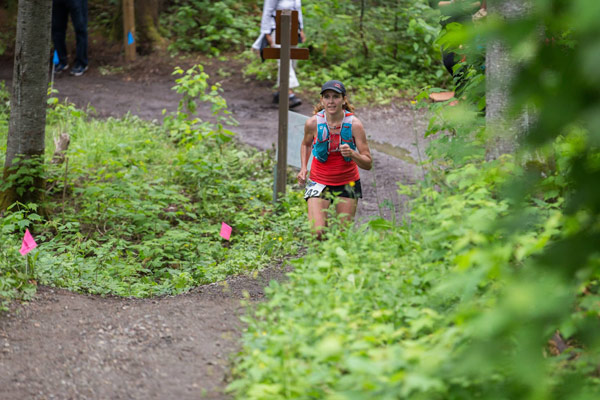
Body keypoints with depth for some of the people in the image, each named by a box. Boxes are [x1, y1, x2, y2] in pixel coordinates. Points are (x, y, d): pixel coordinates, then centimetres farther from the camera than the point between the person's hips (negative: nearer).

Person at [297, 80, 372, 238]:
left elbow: (368, 164, -14)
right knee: (316, 233, -15)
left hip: (347, 183, 0)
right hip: (319, 182, 0)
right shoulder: (313, 123, -12)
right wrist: (303, 167, 0)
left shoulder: (354, 124, -15)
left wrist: (352, 154, -33)